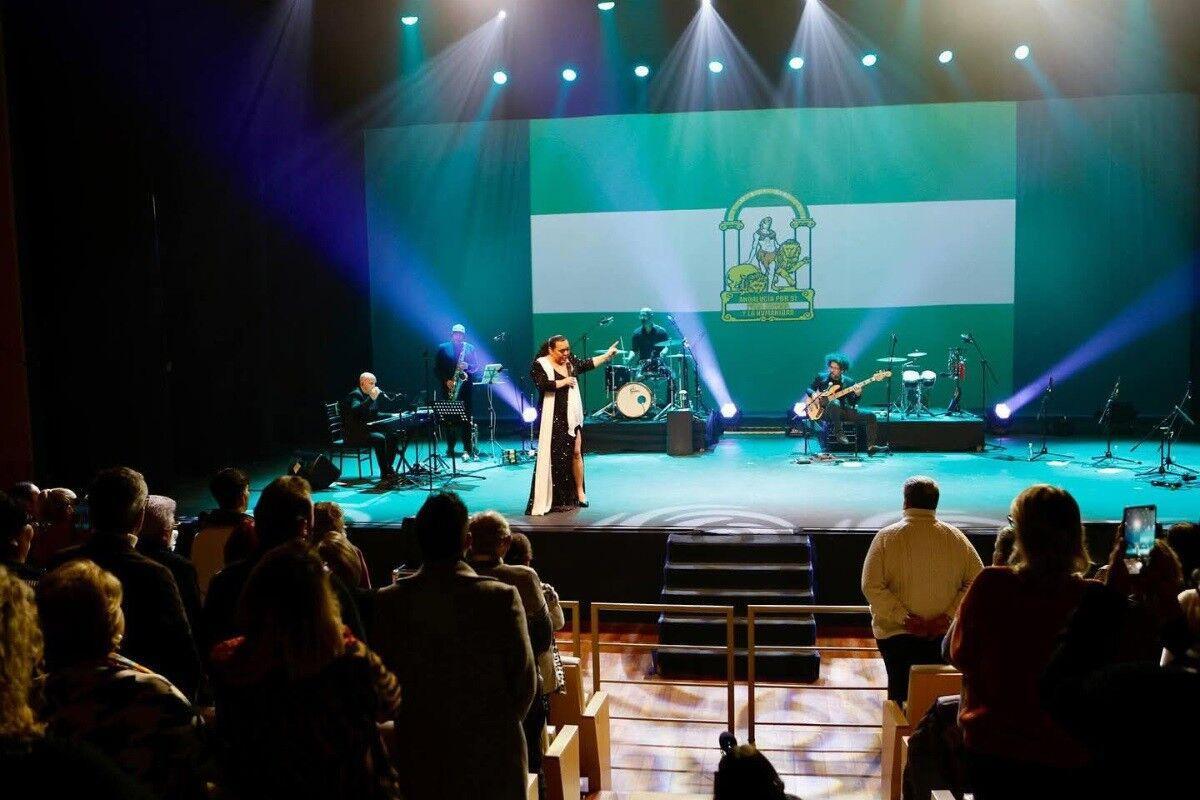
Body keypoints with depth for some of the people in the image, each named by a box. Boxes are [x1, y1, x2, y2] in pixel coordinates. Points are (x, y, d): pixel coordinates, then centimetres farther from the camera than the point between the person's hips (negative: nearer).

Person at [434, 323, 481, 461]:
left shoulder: (470, 348, 11)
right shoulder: (443, 348, 8)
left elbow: (477, 367, 9)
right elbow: (436, 368, 4)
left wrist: (467, 366, -12)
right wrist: (446, 381, -9)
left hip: (465, 387, 0)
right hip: (447, 388, 0)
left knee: (465, 418, -7)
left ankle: (467, 450, -9)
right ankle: (450, 448, 12)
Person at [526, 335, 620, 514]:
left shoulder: (571, 362, 11)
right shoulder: (540, 365, -8)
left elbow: (589, 363, 24)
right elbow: (542, 385, -22)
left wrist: (608, 354, 25)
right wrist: (563, 382, -13)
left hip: (573, 417, 6)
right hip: (554, 419, -6)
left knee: (576, 453, 6)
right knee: (556, 456, -5)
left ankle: (579, 493, 16)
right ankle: (554, 500, 0)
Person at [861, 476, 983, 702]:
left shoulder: (887, 537, -8)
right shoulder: (955, 537, -2)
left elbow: (871, 586, -14)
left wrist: (903, 617, -12)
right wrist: (947, 616, -7)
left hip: (896, 632, -2)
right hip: (944, 635, 2)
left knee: (900, 690, 11)